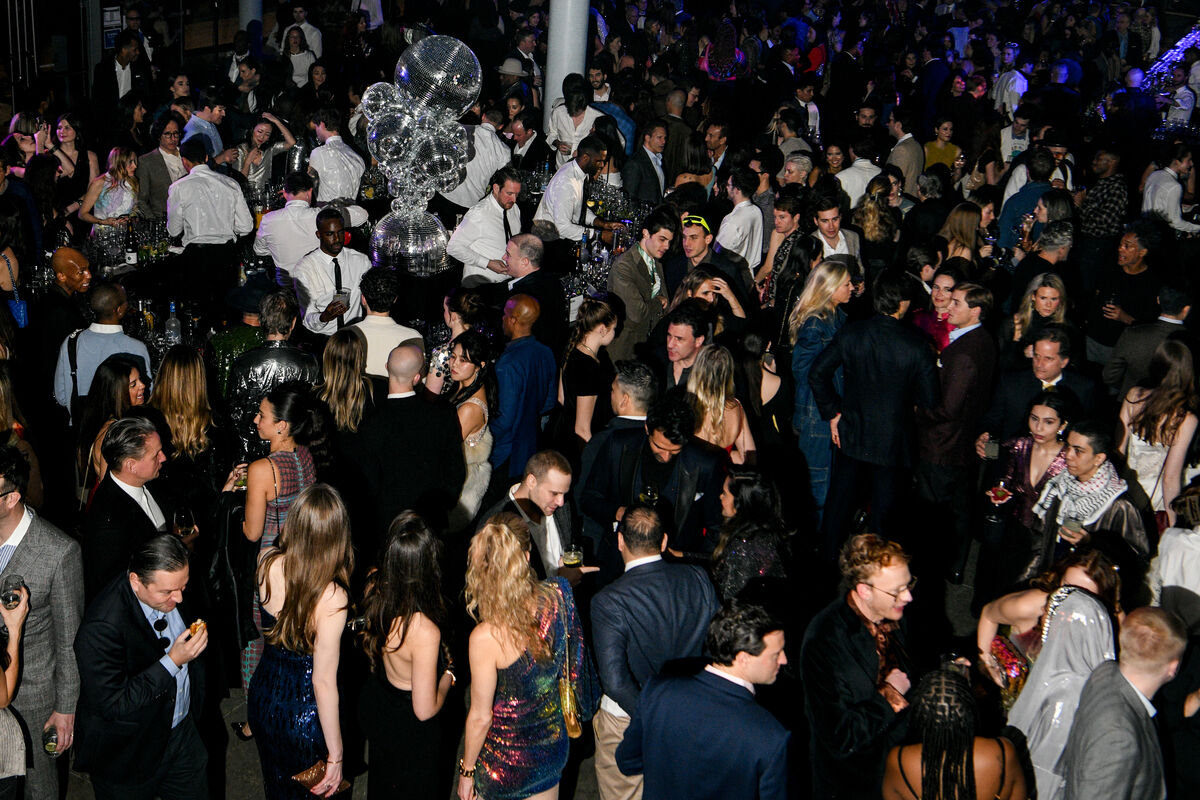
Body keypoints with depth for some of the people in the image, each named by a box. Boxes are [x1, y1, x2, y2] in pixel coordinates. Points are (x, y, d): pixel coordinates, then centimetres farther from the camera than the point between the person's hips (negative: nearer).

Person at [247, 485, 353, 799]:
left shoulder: (268, 563, -18)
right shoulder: (332, 598, -32)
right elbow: (324, 682, -25)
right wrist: (336, 755, -16)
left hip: (262, 698, 5)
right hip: (304, 712, -5)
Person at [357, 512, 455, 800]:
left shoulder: (373, 586, -22)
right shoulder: (425, 631, -41)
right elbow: (425, 710, -27)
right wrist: (448, 674, -12)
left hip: (374, 707, 6)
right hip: (411, 733, -6)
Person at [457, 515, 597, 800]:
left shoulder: (486, 637, -33)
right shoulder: (556, 597, -20)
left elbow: (481, 717, -21)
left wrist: (466, 771, -5)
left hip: (507, 759, -4)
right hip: (553, 742, 4)